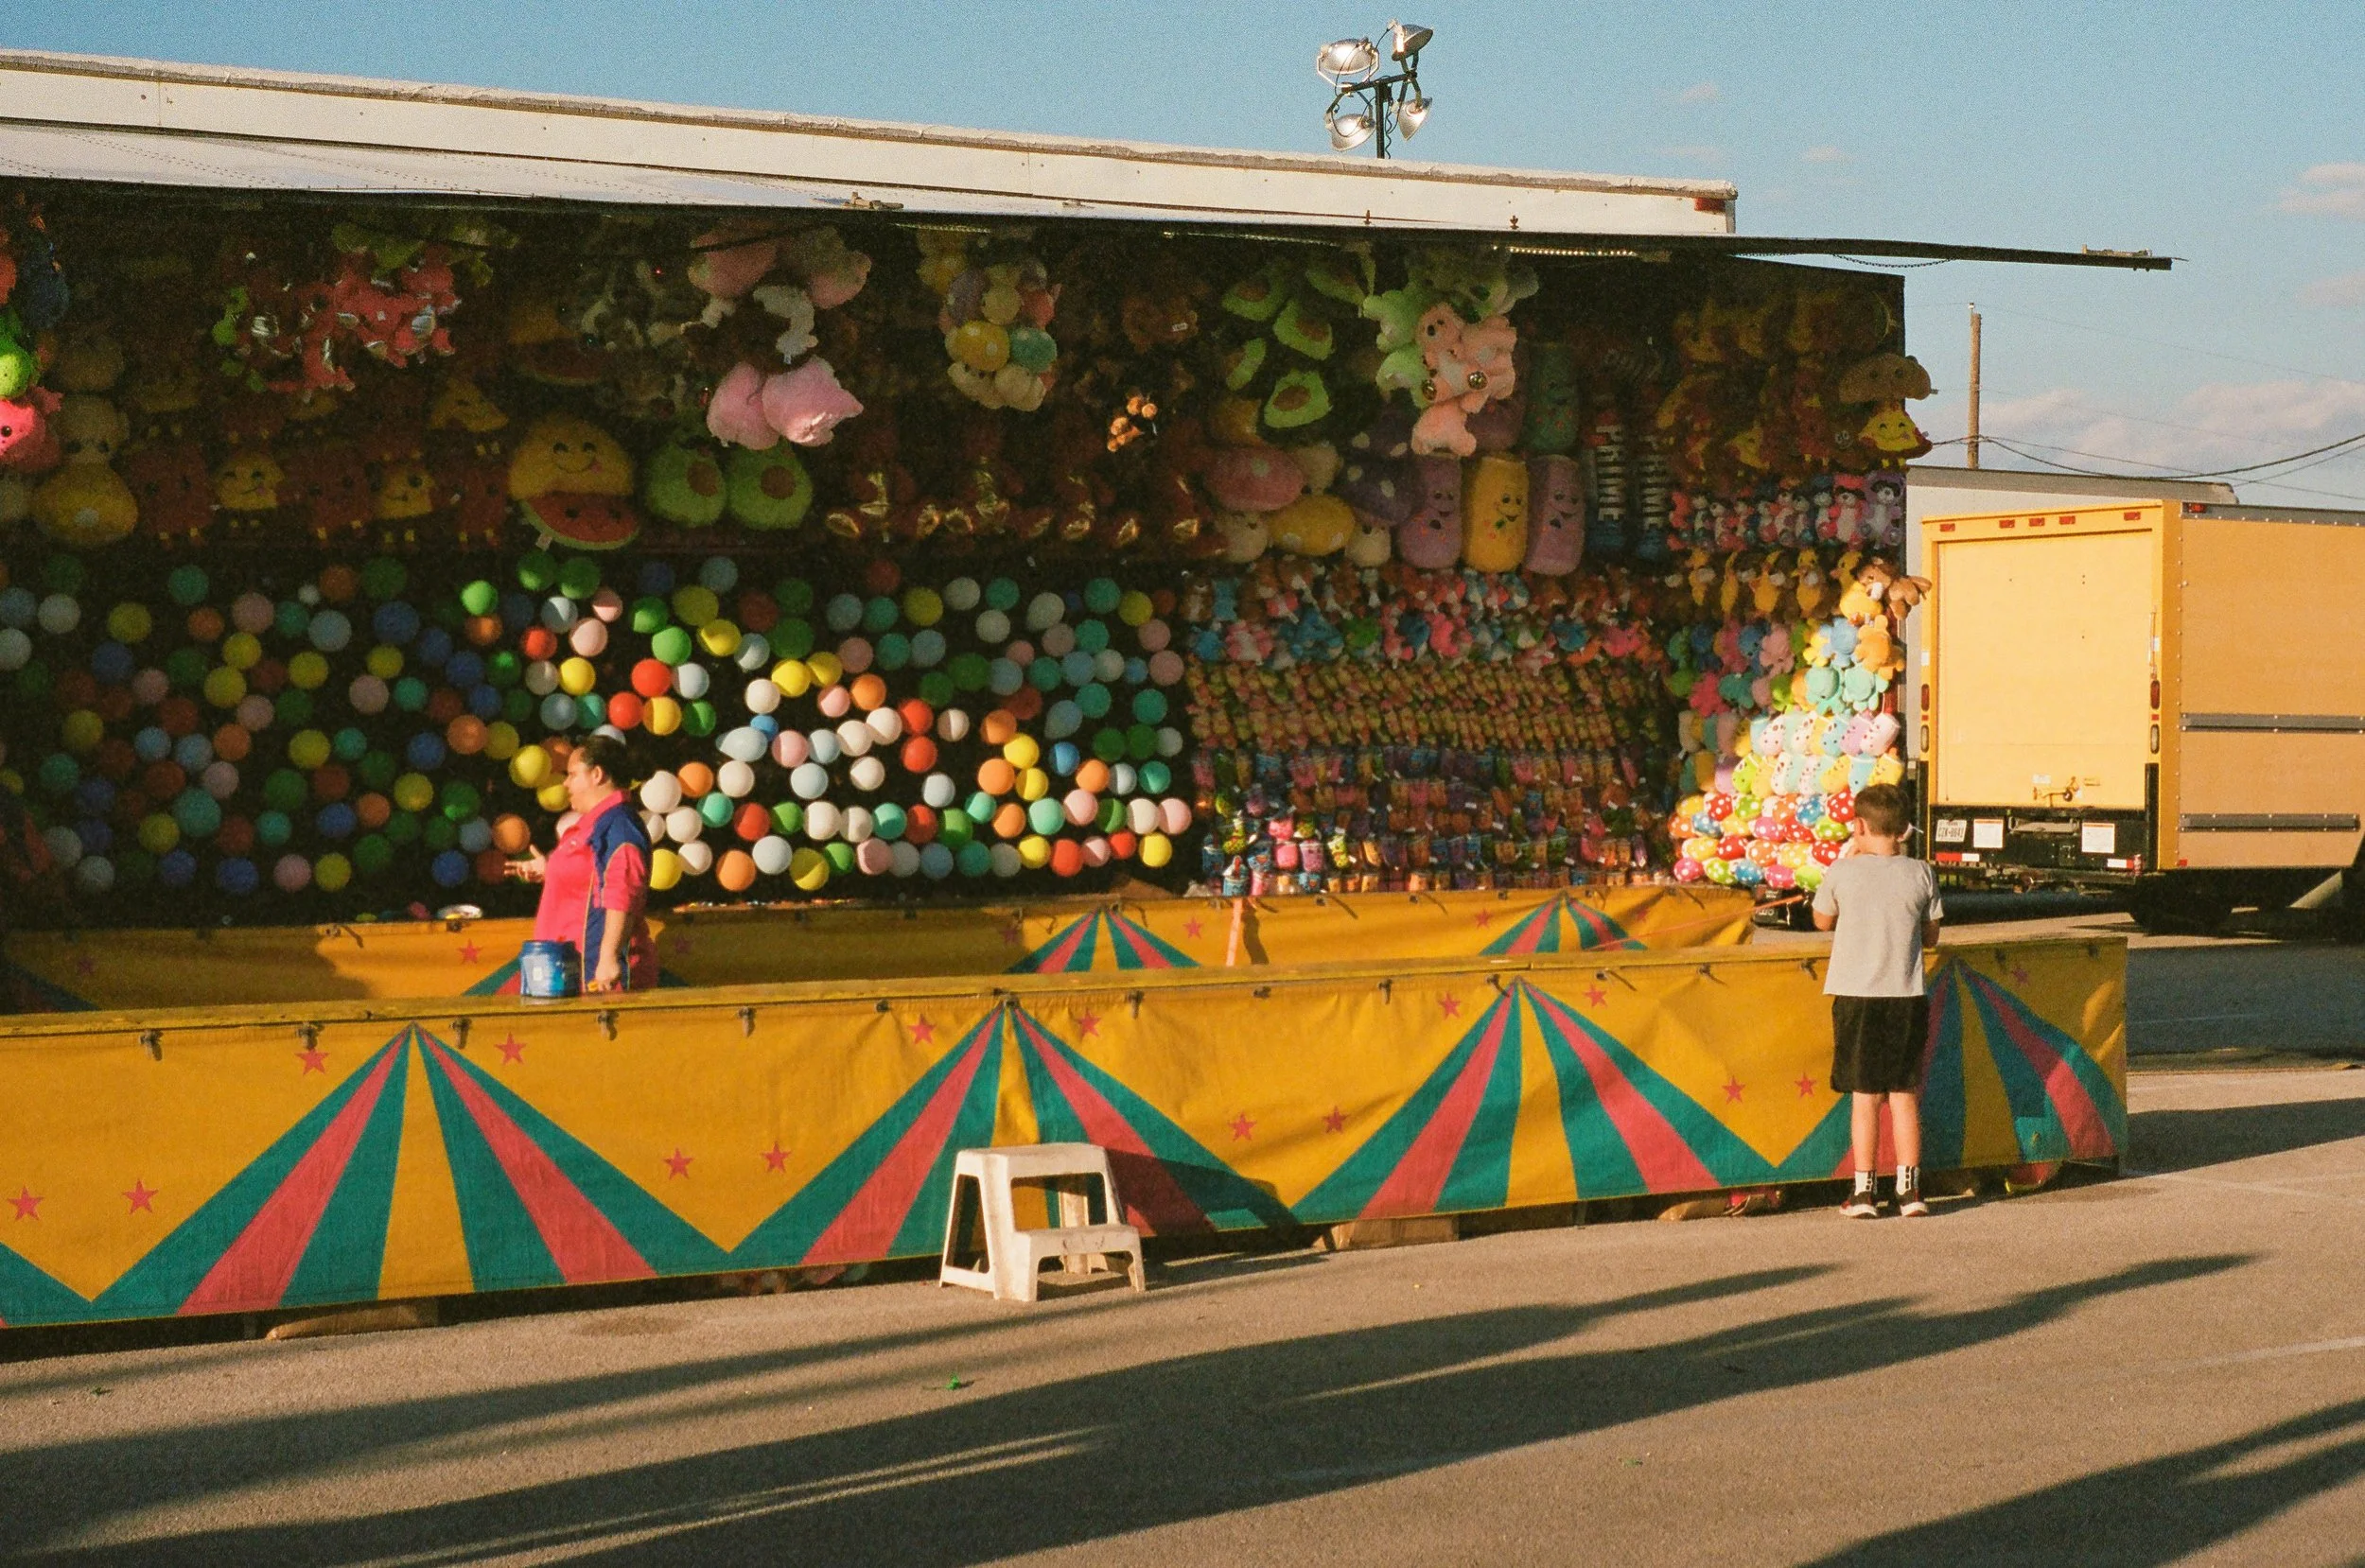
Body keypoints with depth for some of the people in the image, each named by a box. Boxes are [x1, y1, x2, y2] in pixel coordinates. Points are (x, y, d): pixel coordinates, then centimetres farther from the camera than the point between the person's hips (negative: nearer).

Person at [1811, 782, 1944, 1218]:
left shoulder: (1842, 873, -7)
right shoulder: (1920, 874, -2)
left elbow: (1822, 921, 11)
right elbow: (1931, 936, 10)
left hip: (1856, 996, -2)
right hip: (1907, 998, 2)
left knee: (1865, 1096, 4)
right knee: (1905, 1094, 10)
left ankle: (1863, 1192, 6)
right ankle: (1909, 1190, 11)